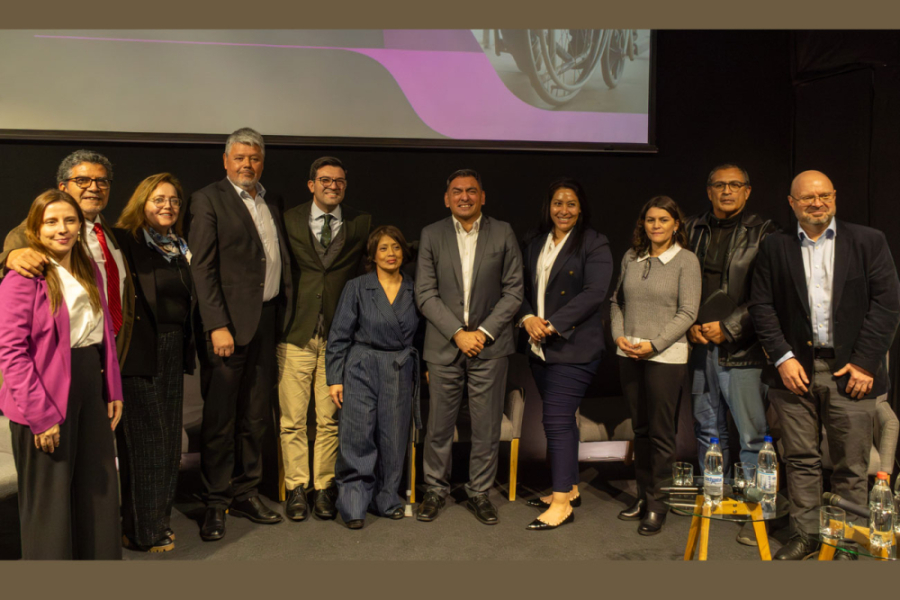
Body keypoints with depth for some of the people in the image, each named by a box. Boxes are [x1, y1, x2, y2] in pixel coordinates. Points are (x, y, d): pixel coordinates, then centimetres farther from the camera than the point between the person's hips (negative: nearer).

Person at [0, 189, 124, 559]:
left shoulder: (89, 271, 11)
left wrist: (113, 391, 9)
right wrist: (41, 414, -18)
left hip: (90, 390, 7)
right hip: (46, 401, -7)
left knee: (99, 491, 15)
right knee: (50, 498, 7)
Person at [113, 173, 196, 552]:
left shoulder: (180, 248, 13)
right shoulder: (124, 241, -8)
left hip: (173, 351, 7)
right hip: (140, 352, -7)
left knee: (168, 437, 14)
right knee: (143, 439, 0)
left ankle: (159, 518, 28)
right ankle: (140, 530, 13)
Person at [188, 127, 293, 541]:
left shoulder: (273, 203, 16)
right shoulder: (208, 199, -3)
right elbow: (202, 268, -10)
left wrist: (283, 316, 7)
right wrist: (217, 326, -17)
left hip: (267, 320, 6)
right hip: (229, 322, -6)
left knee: (255, 416, 13)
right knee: (220, 418, 1)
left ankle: (245, 493, 26)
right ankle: (215, 503, 14)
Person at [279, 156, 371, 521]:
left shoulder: (361, 224, 7)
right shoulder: (289, 221, 5)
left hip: (339, 335, 0)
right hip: (297, 333, 0)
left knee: (330, 419, 6)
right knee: (292, 419, 3)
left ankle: (324, 487, 20)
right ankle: (296, 488, 18)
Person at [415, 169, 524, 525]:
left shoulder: (503, 234, 4)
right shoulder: (431, 235, 4)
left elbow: (513, 291, 1)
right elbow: (425, 294, -1)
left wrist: (484, 332, -9)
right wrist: (458, 333, -11)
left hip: (490, 346, 0)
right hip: (444, 346, 0)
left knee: (487, 426, 5)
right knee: (438, 425, 6)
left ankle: (479, 493, 21)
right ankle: (435, 490, 24)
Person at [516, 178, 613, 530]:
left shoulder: (594, 244, -4)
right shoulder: (536, 246, 16)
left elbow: (594, 293, -15)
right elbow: (523, 288, 14)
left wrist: (553, 325, -18)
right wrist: (527, 318, -6)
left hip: (573, 347, -7)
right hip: (540, 347, 7)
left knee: (557, 420, -11)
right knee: (562, 419, 14)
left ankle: (562, 504, -3)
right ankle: (570, 488, 27)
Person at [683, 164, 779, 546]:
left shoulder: (763, 233, 0)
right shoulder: (694, 230, 13)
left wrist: (728, 327, -11)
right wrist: (690, 325, 1)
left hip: (742, 349, -4)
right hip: (700, 346, 5)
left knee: (754, 436, -4)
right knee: (707, 428, 14)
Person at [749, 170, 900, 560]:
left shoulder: (868, 242, 5)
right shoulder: (775, 247, 8)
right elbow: (761, 305, 4)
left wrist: (864, 362, -8)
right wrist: (782, 358, -7)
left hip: (849, 371, -1)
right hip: (794, 369, 1)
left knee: (851, 466, 4)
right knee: (800, 460, 9)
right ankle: (803, 535, 21)